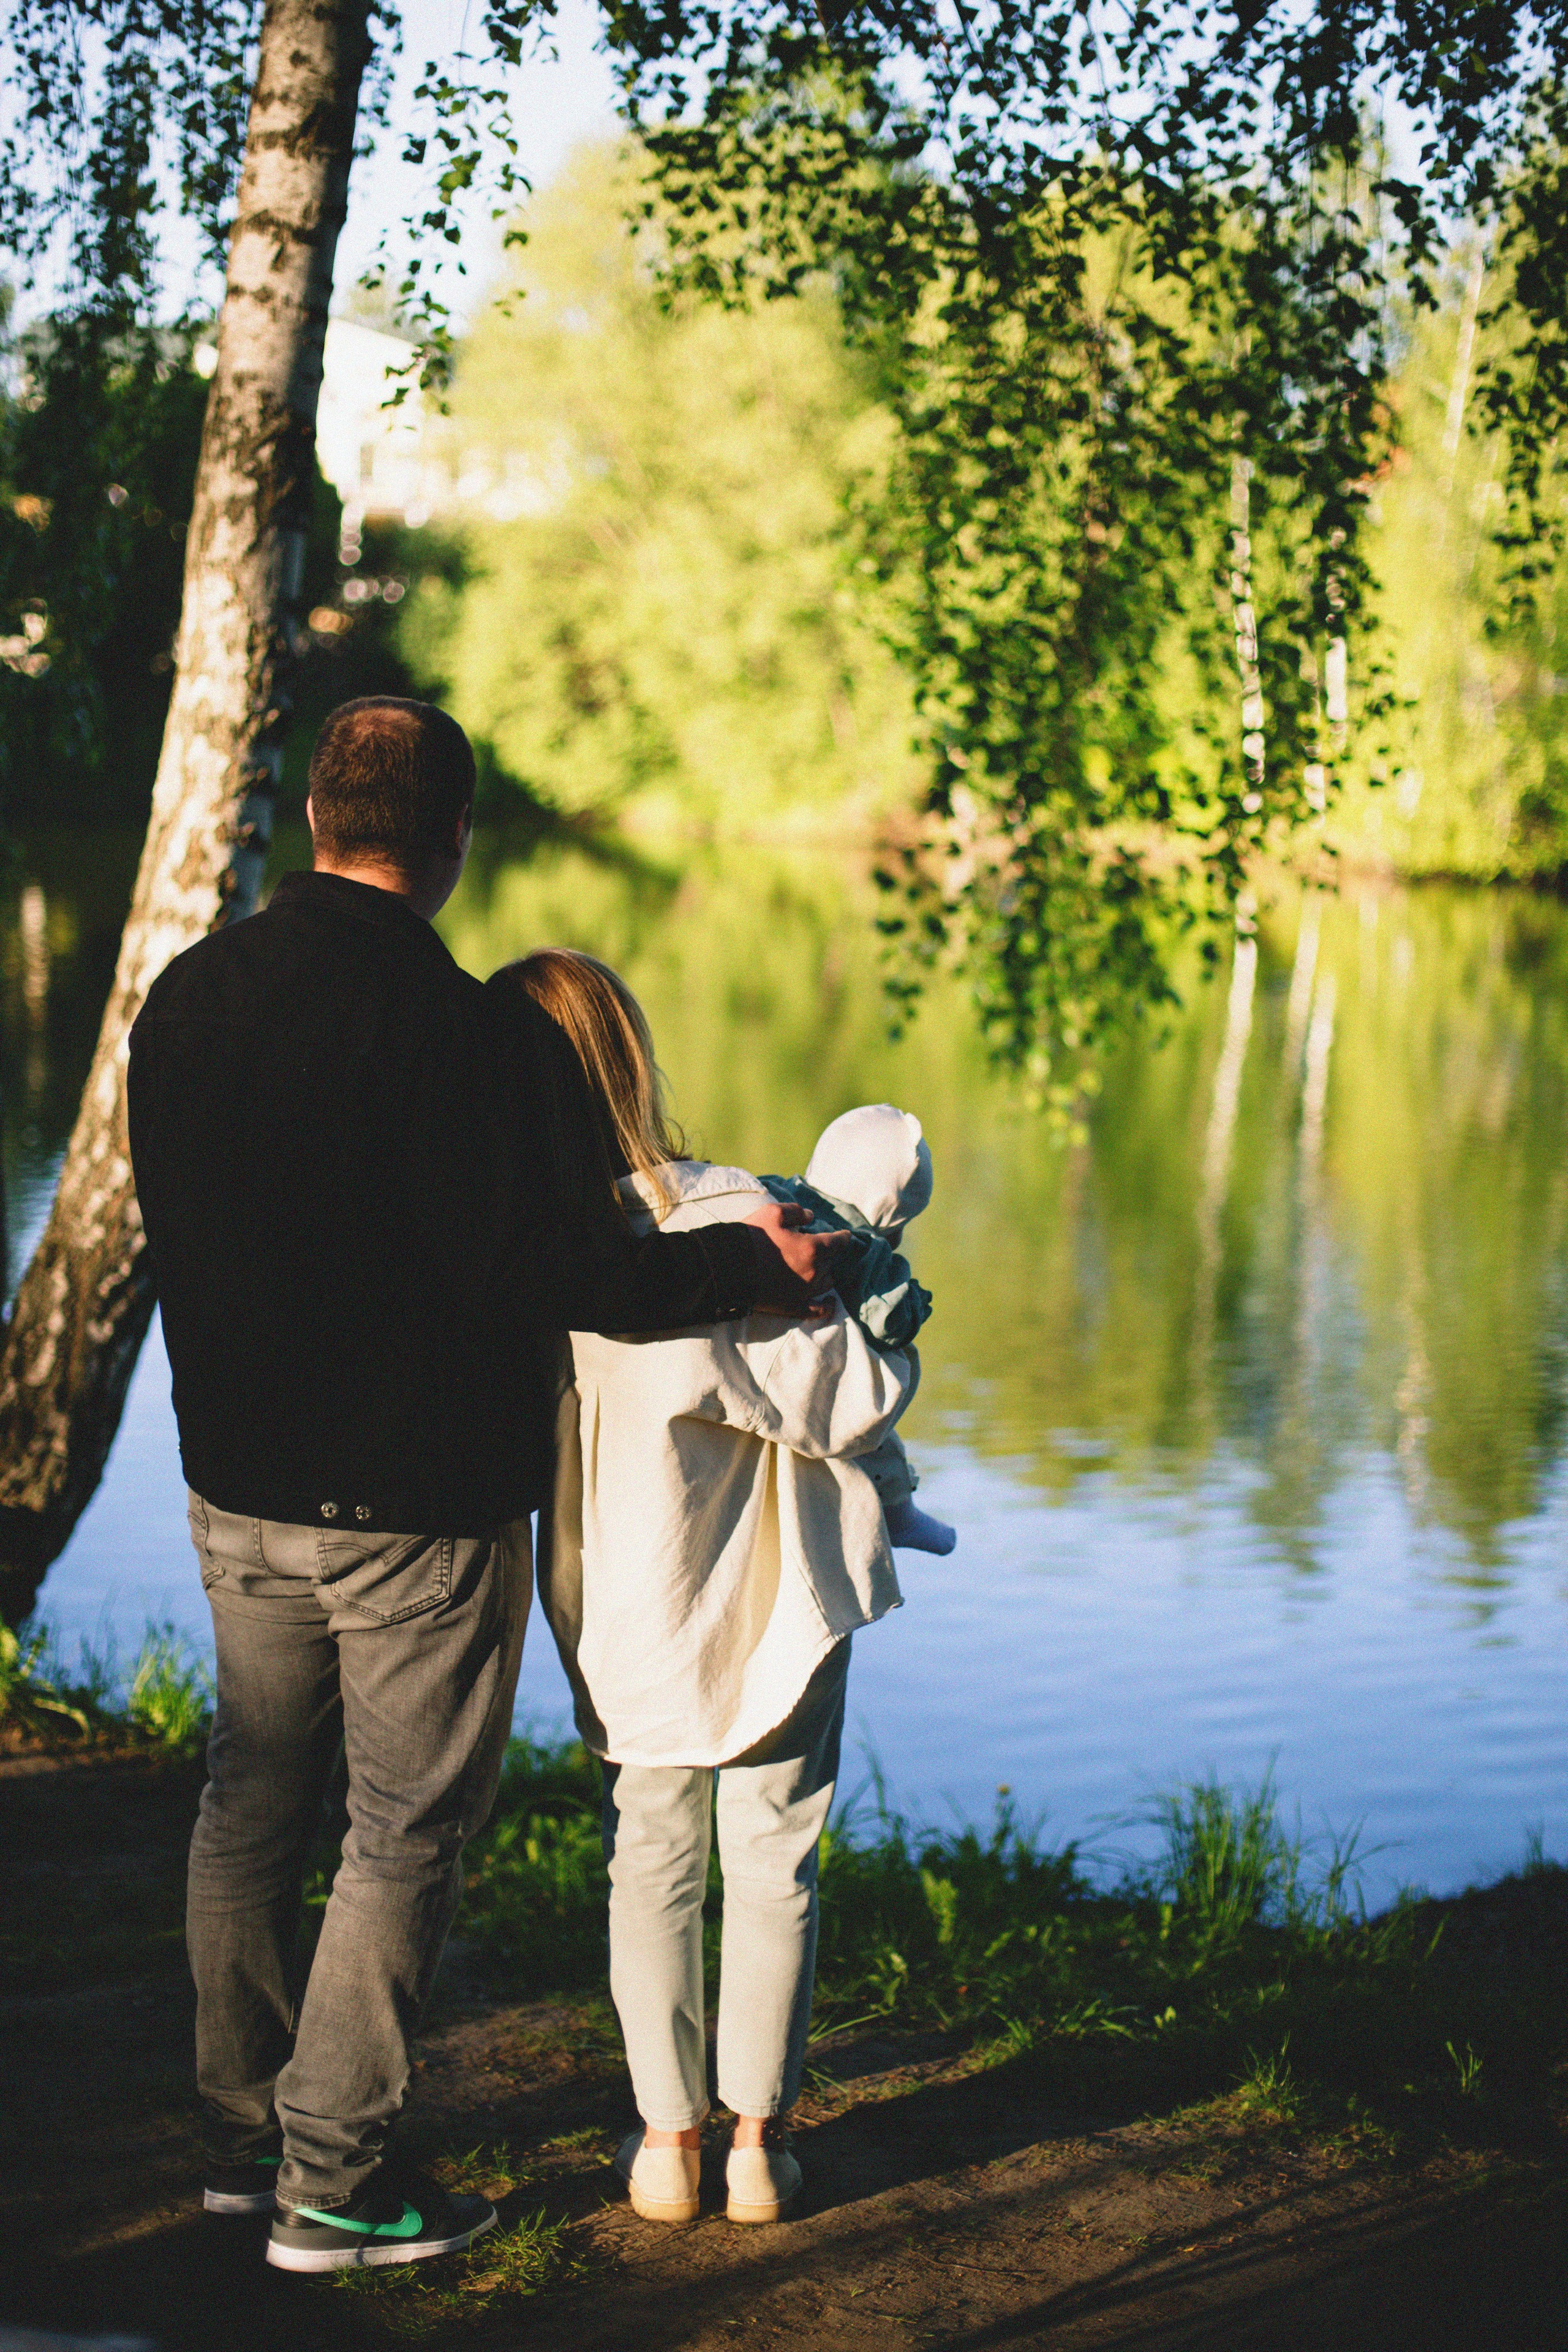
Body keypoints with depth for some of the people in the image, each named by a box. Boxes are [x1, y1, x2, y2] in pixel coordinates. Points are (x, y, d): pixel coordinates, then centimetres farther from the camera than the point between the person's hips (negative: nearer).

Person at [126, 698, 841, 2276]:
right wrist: (748, 1266, -12)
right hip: (414, 1502, -6)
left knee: (251, 1805, 18)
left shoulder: (185, 997, 3)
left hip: (237, 1480, 7)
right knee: (405, 1834, 5)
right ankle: (331, 2184, 10)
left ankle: (244, 2132, 27)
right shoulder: (461, 1032, -20)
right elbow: (544, 1264, -22)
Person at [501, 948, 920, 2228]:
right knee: (773, 1858, 14)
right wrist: (883, 1330, 1)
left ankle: (668, 2139, 23)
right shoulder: (726, 1223, -25)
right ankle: (758, 2139, 21)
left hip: (630, 1607, 2)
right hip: (778, 1594, -2)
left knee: (652, 1857, 19)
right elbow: (853, 1400, -20)